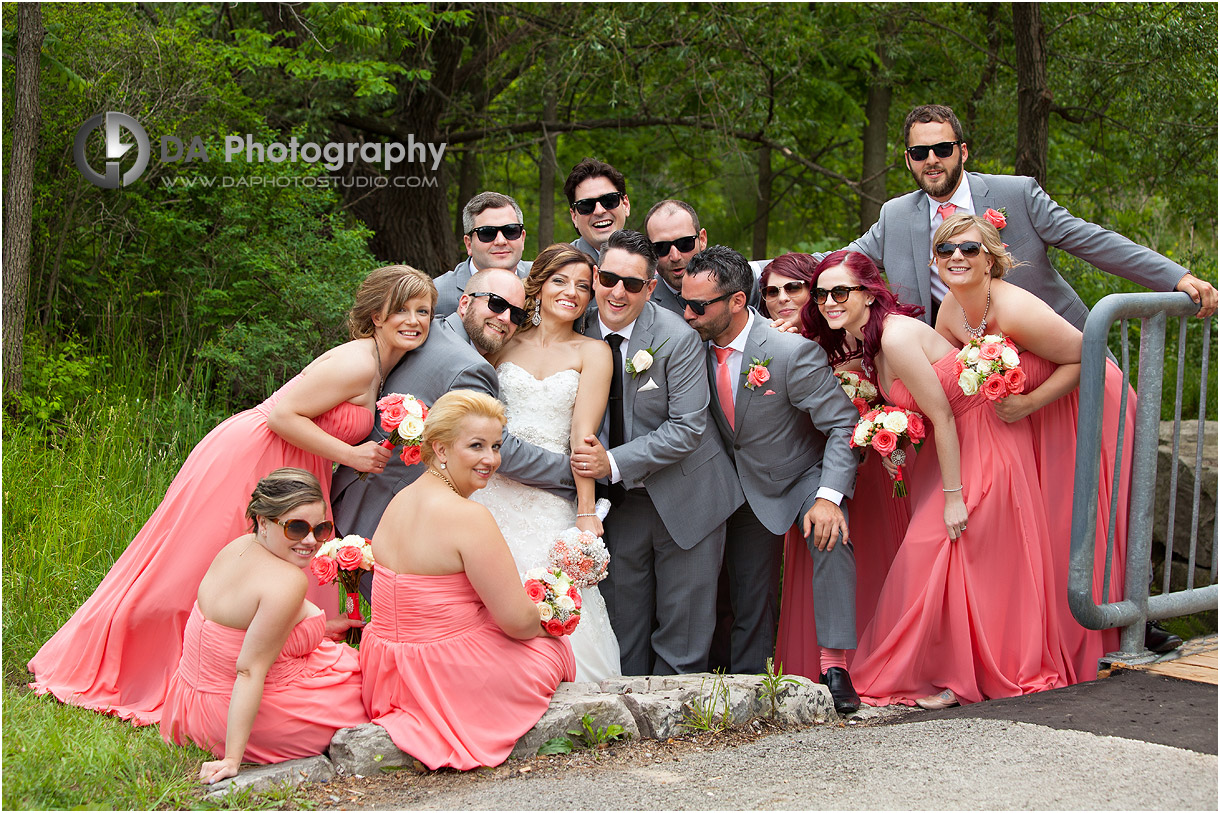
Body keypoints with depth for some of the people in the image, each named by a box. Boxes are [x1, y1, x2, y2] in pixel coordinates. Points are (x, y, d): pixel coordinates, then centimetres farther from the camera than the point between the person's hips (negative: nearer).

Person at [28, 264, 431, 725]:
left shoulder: (379, 365, 7)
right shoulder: (356, 364, -21)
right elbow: (283, 414, -22)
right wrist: (349, 455, -20)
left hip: (287, 474, 9)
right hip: (246, 460, -9)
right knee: (188, 572, 2)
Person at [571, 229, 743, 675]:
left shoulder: (678, 338, -17)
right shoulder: (581, 332, -4)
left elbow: (688, 427, -19)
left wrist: (614, 463, -24)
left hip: (684, 498, -4)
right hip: (620, 503, 4)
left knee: (683, 633, 5)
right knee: (623, 624, 13)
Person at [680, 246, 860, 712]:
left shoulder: (792, 352, -26)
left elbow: (844, 425, -22)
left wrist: (829, 496, -31)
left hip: (805, 477, -5)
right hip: (747, 489, 5)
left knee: (831, 535, -32)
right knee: (748, 599, 8)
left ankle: (835, 666, -28)